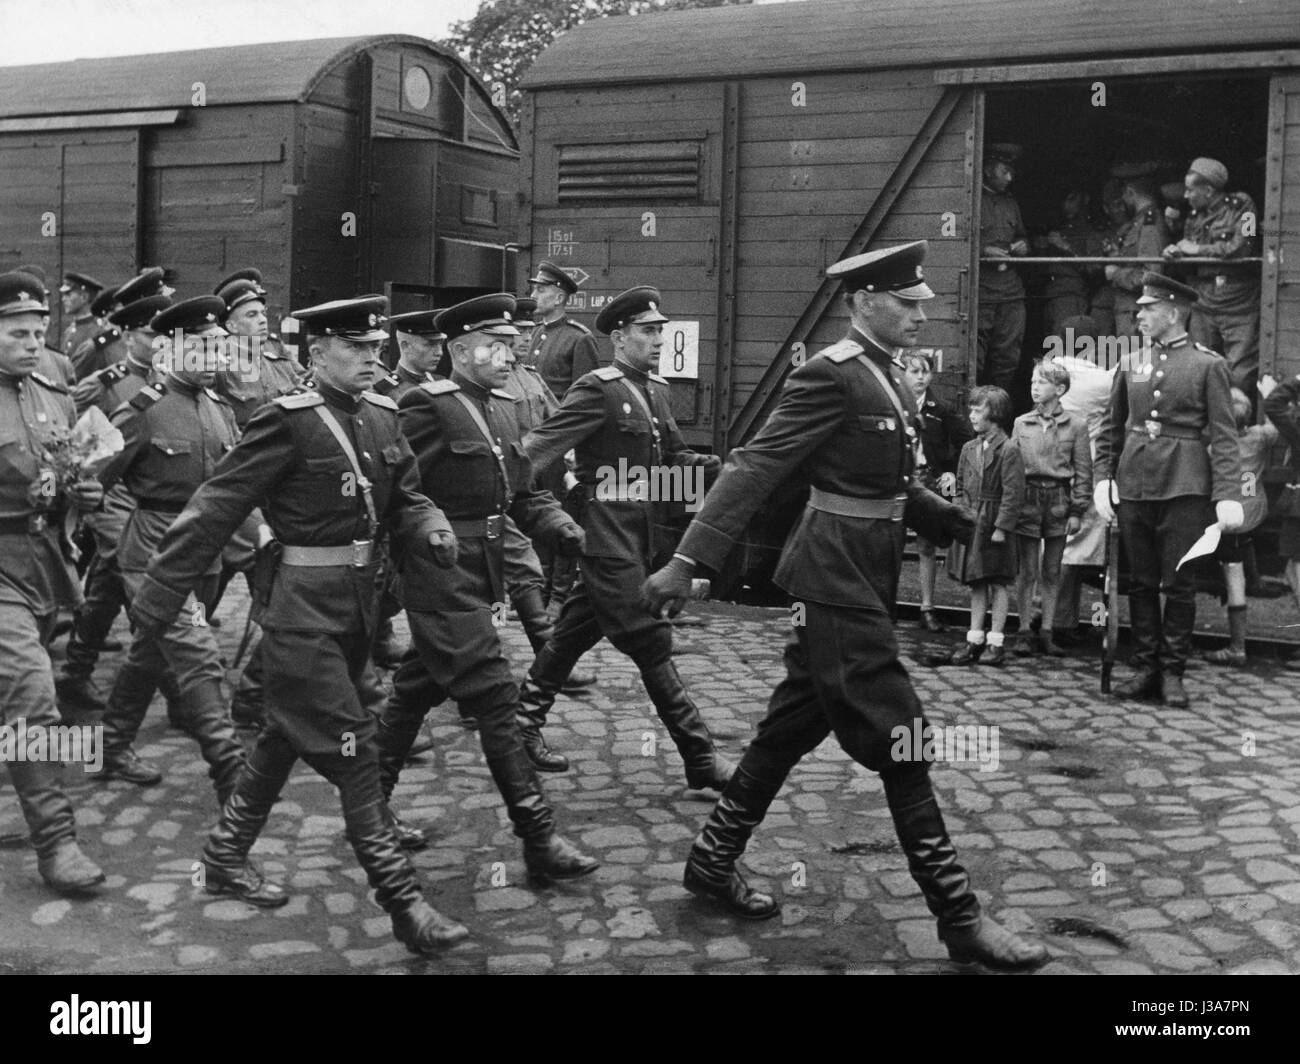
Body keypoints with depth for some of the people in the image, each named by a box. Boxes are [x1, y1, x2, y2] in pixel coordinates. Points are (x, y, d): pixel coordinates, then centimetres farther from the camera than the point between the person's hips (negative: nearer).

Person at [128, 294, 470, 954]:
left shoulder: (381, 416, 7)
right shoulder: (289, 421, -15)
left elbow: (404, 499, 12)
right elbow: (215, 510, -14)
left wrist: (431, 530, -12)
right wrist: (157, 599, -14)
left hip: (358, 605, 8)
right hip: (303, 609, -8)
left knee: (286, 737, 20)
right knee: (352, 751, -6)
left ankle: (225, 858, 37)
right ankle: (403, 904, -1)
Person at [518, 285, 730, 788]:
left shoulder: (657, 390, 13)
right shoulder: (598, 390, -12)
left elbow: (674, 457, 17)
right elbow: (542, 445, -16)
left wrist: (725, 466, 3)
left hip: (641, 538, 8)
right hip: (609, 538, -8)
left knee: (574, 633, 17)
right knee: (651, 644, -5)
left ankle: (523, 723, 31)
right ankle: (701, 759, 0)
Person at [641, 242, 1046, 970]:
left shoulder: (888, 379, 12)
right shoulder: (831, 375, -16)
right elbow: (756, 468, -20)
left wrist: (950, 520, 0)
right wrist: (688, 562, -23)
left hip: (867, 578, 10)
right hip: (840, 580, -10)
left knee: (792, 730, 16)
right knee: (900, 744, -4)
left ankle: (714, 862, 30)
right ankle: (960, 917, 5)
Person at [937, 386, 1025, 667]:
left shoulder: (1008, 450, -10)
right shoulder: (969, 449, 11)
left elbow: (1013, 495, -13)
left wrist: (1002, 527, -17)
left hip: (994, 527, -7)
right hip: (970, 525, 7)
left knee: (998, 584, 2)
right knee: (976, 584, 11)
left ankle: (996, 642, 7)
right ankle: (975, 641, 17)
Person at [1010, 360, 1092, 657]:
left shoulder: (1076, 426, 2)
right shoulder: (1021, 424, 6)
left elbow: (1083, 472, 2)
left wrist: (1077, 511, -3)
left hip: (1059, 499, 0)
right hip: (1027, 498, 0)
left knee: (1052, 572, 7)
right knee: (1027, 571, 1)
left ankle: (1047, 632, 14)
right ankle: (1024, 632, 7)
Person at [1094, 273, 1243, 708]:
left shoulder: (1208, 365, 0)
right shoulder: (1131, 364, 10)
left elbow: (1224, 436, -5)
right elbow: (1110, 428, 14)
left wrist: (1228, 495, -13)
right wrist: (1102, 479, 2)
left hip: (1184, 488, -4)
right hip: (1134, 485, 4)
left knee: (1179, 582, 1)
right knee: (1140, 582, 8)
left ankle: (1172, 672, 11)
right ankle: (1145, 668, 17)